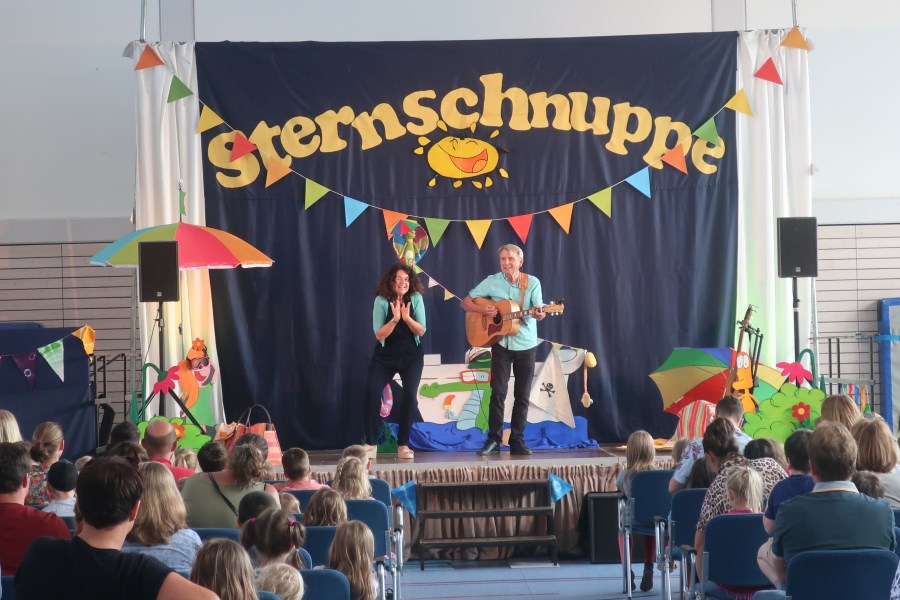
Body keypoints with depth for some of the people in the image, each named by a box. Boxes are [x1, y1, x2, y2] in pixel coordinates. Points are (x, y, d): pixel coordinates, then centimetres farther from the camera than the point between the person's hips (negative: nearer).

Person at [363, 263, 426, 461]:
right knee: (372, 392, -16)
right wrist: (395, 318, -27)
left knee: (410, 395, -14)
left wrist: (406, 317, -26)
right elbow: (379, 335, -15)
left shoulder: (416, 298, -8)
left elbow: (421, 331, -11)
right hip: (385, 356, -1)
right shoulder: (381, 301, -12)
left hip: (411, 356, 1)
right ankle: (371, 444, -5)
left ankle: (403, 445, -1)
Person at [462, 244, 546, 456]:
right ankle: (493, 439, 0)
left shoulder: (532, 282, -3)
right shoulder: (492, 281, -2)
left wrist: (539, 314, -34)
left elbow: (539, 313, -10)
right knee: (498, 391, -8)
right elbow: (466, 302, 2)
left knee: (522, 395, 5)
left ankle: (517, 441, 14)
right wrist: (482, 309, -17)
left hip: (526, 344, 1)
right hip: (501, 343, -1)